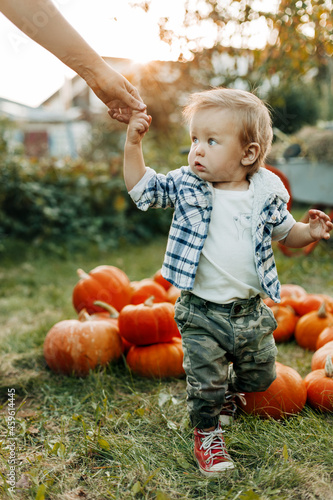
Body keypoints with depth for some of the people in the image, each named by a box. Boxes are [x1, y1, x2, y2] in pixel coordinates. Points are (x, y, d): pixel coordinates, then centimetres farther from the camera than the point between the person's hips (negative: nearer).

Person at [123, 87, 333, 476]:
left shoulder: (266, 193, -7)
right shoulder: (185, 186, -8)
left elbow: (285, 232, 7)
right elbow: (142, 188, -4)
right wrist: (133, 143, -15)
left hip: (251, 310, 2)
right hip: (202, 314, -2)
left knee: (260, 377, 20)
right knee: (205, 381, 4)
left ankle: (228, 388, 52)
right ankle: (207, 433, 32)